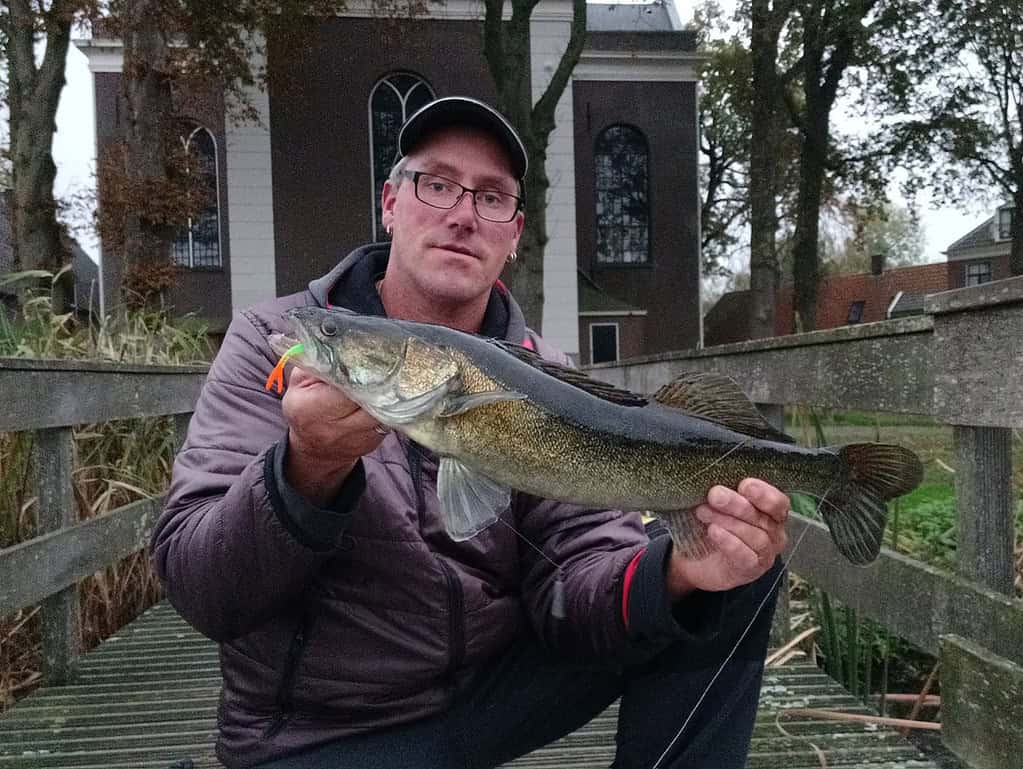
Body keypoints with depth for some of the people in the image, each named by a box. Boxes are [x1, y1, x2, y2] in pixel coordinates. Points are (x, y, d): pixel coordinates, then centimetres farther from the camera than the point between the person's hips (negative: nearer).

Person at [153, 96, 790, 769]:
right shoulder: (276, 341, -10)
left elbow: (573, 581, -12)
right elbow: (200, 592, -16)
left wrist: (674, 571, -33)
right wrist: (311, 469, -35)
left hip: (500, 691, 2)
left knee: (735, 574, -11)